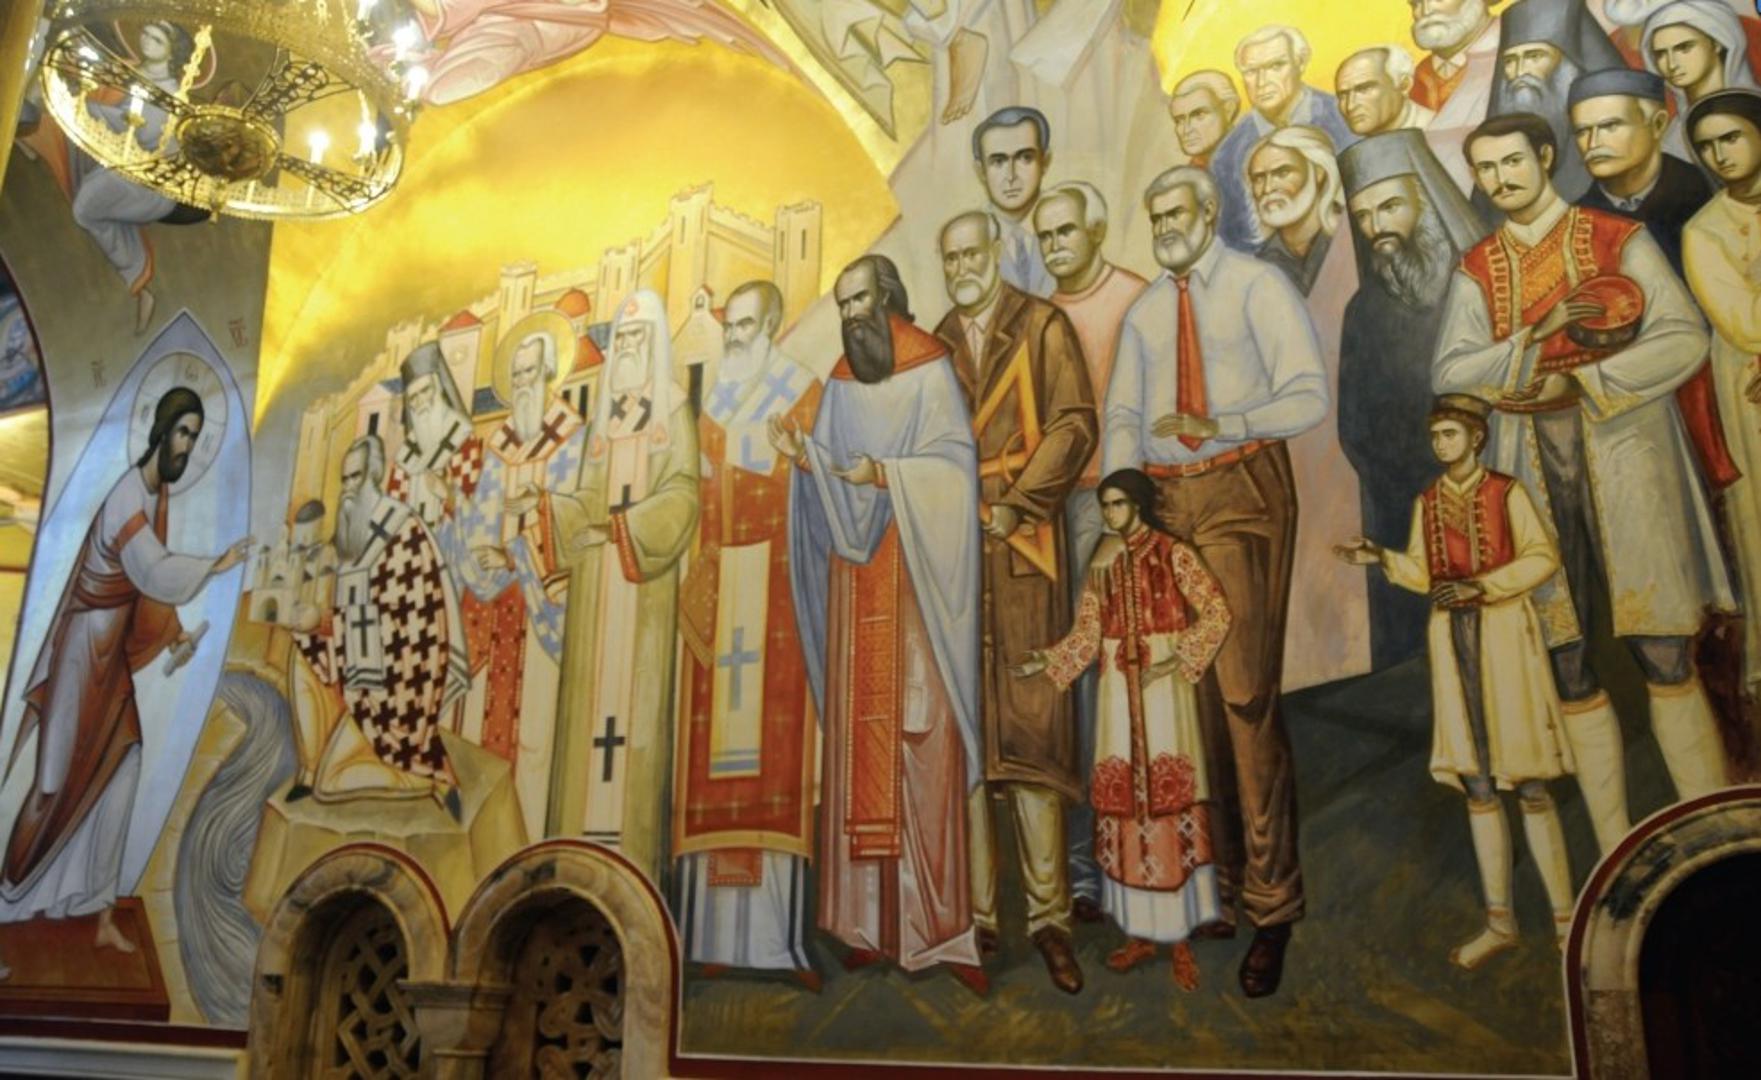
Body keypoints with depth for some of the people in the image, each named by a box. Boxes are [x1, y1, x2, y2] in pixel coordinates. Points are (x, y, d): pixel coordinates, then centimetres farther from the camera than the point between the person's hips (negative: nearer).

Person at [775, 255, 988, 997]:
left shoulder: (929, 370, -1)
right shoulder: (842, 380, 15)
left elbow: (954, 463, -7)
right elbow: (833, 477, 12)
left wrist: (885, 475, -20)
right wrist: (802, 456, -6)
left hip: (913, 578, -5)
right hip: (855, 575, 5)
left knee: (921, 735, -6)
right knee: (857, 734, 3)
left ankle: (937, 922, 1)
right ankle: (871, 919, 11)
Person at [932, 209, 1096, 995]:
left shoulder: (1043, 327, 8)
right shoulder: (936, 343, 19)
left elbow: (1076, 424, -3)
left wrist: (1016, 503, -12)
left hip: (1022, 548, -3)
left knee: (1027, 722, -6)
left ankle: (1048, 913, 2)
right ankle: (977, 911, 8)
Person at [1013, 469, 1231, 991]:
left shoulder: (1173, 554, -2)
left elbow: (1217, 613, -5)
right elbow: (1087, 633, 7)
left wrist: (1174, 659, -15)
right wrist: (1045, 660, -8)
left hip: (1164, 690, -4)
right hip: (1119, 693, 4)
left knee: (1169, 798, -6)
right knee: (1124, 801, 3)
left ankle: (1180, 935, 3)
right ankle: (1140, 931, 13)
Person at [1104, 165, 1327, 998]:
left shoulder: (1258, 287, 1)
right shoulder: (1144, 311, 17)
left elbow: (1309, 398, -7)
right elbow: (1122, 417, 9)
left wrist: (1217, 423, -21)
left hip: (1241, 490, -5)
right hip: (1162, 498, 5)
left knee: (1245, 691, -10)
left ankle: (1271, 900, 3)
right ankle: (1211, 873, 22)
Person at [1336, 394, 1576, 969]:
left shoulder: (1506, 492, -2)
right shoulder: (1427, 502, 11)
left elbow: (1543, 557, -6)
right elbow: (1423, 574, 10)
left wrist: (1480, 586, -17)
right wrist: (1382, 558, -7)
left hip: (1504, 633, -4)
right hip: (1452, 638, 4)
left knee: (1529, 785, -3)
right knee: (1477, 788, 7)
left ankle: (1564, 918, 9)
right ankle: (1500, 922, 15)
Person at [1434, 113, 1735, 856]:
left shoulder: (1618, 240, 5)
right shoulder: (1477, 270, 11)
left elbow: (1685, 340, -6)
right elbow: (1448, 373, -2)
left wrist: (1580, 382, -15)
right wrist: (1537, 337, -15)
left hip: (1624, 449, -2)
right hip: (1533, 466, 2)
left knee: (1663, 654, -7)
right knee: (1566, 662, 2)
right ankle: (1617, 857, 12)